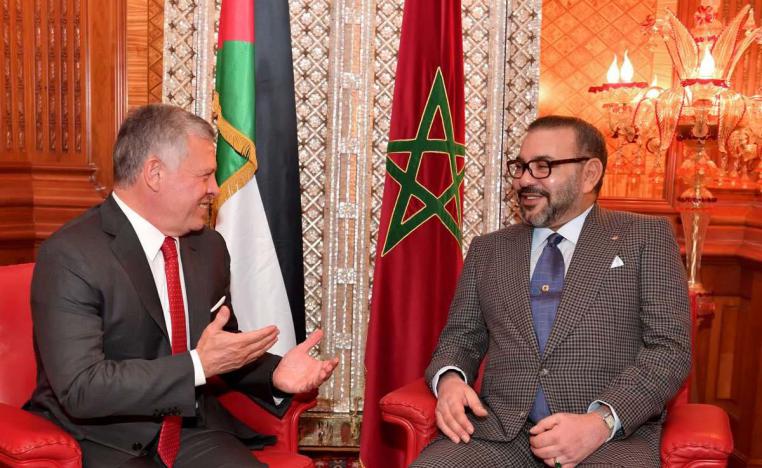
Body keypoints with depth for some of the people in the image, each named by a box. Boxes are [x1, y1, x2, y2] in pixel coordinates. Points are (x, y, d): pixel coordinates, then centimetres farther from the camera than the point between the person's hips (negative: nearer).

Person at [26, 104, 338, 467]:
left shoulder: (209, 246, 4)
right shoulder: (70, 256, -16)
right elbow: (80, 388, -21)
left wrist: (274, 374, -5)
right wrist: (198, 365, -26)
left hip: (191, 428, 5)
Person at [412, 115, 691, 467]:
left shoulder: (646, 238, 6)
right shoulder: (487, 250, 16)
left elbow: (671, 347, -1)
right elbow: (461, 336, 18)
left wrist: (601, 422, -16)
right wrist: (450, 379, -6)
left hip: (614, 435, -2)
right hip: (498, 428, 3)